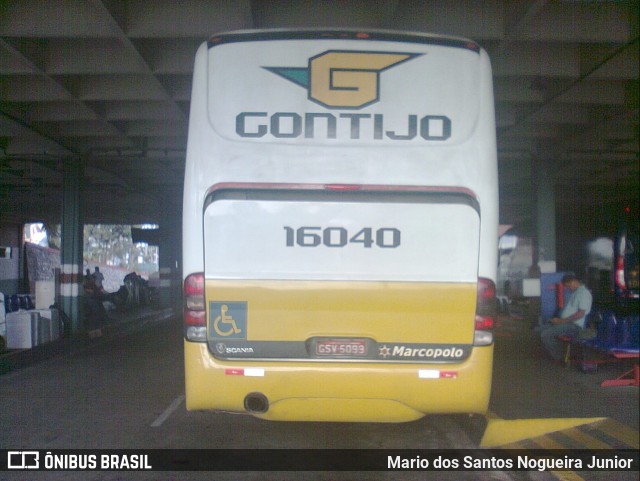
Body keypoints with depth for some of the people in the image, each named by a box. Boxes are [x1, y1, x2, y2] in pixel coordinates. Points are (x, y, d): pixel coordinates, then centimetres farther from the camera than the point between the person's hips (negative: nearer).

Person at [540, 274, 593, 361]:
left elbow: (580, 313, -20)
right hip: (566, 323, 10)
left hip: (575, 326, -10)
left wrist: (562, 321, -19)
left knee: (545, 334, -21)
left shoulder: (584, 293, -12)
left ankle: (560, 358, -6)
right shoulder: (574, 292, 19)